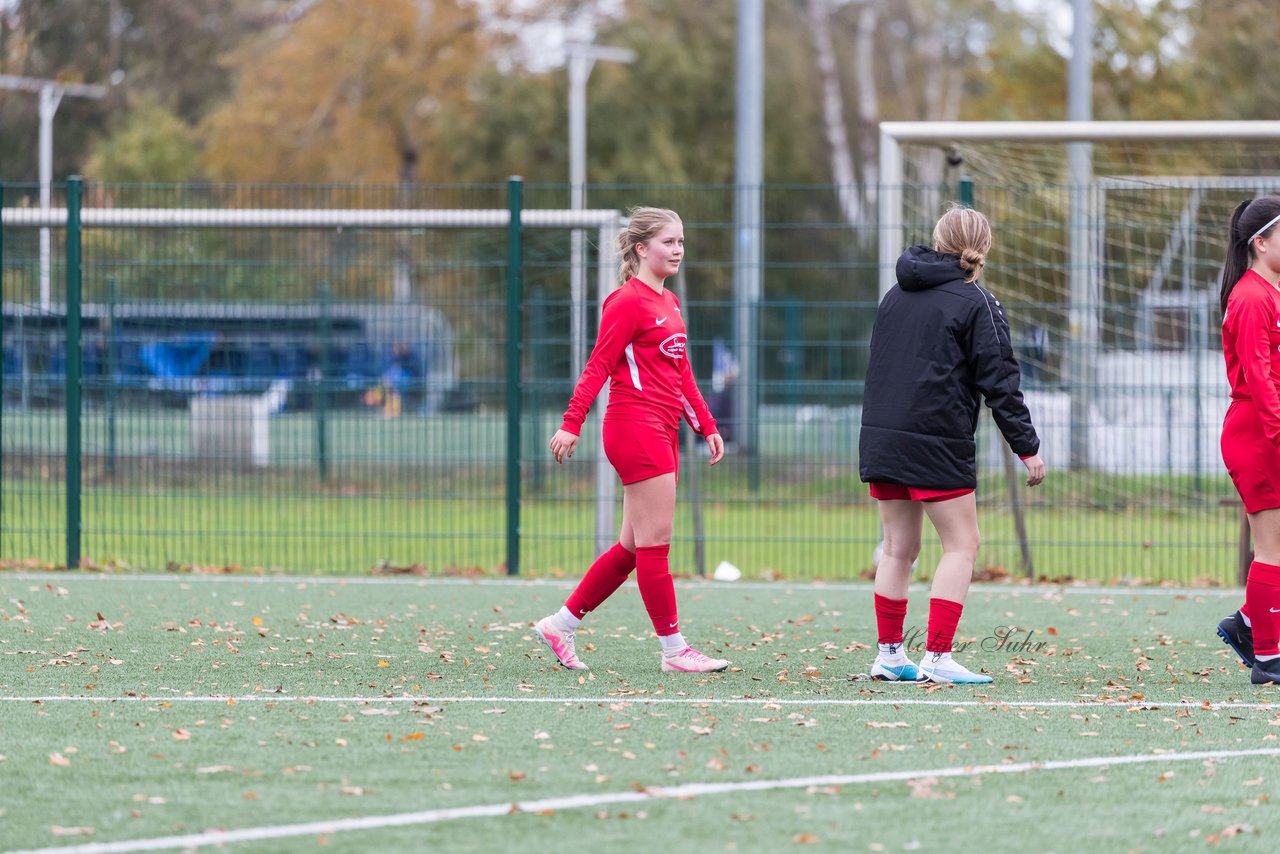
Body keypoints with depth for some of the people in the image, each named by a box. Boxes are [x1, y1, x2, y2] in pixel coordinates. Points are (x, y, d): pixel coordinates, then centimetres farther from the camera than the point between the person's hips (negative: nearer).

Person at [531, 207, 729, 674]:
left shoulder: (669, 303, 18)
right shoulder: (628, 301, -9)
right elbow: (598, 365, -14)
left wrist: (706, 426, 22)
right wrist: (572, 423, -20)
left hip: (662, 432, 10)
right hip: (636, 427, -10)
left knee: (633, 547, 10)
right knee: (654, 543, -5)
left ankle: (561, 624, 17)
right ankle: (673, 649, -2)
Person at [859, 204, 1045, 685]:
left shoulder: (896, 296, 13)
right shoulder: (976, 303, -5)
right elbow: (999, 381, -8)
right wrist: (1027, 448, -4)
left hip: (881, 440, 6)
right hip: (936, 443, -6)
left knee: (898, 548, 13)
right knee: (961, 545, 0)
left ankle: (889, 655, 13)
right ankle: (937, 657, -8)